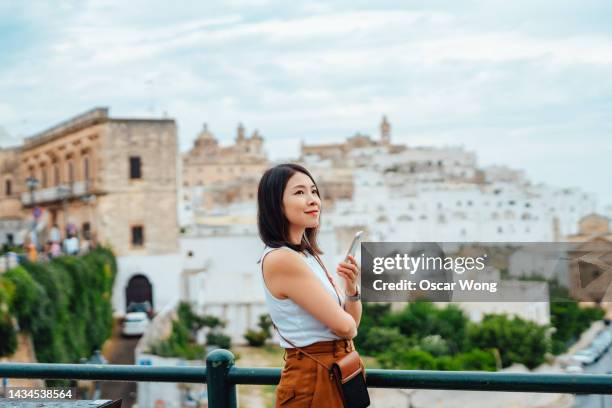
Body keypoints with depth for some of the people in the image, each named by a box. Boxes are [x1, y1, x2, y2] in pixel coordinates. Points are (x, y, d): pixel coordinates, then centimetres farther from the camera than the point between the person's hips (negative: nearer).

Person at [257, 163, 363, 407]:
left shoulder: (309, 255, 8)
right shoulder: (281, 259, -19)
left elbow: (352, 324, 10)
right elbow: (343, 326, -21)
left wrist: (352, 287, -7)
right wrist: (347, 324, 1)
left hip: (339, 373, 9)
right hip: (313, 379, -9)